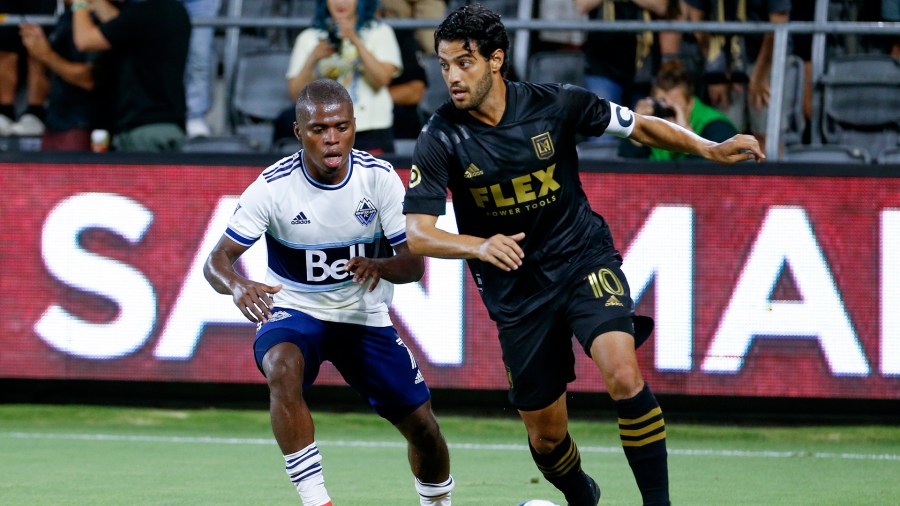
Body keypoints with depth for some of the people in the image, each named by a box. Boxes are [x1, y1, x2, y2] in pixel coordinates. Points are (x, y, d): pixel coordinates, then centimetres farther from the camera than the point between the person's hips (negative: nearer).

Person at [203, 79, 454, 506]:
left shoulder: (379, 178, -13)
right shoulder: (272, 186, -18)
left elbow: (414, 264, -11)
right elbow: (216, 260, -19)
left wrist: (379, 267, -35)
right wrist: (237, 287, -43)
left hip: (365, 316, 3)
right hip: (292, 311, -3)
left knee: (422, 427, 3)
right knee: (283, 370, -37)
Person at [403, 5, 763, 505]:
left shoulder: (554, 104, -12)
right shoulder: (441, 139, -14)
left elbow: (640, 127, 2)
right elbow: (417, 234, -19)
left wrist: (709, 148, -12)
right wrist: (478, 246, -39)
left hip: (583, 257, -1)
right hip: (515, 289, 1)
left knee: (624, 375, -28)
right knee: (546, 435, 7)